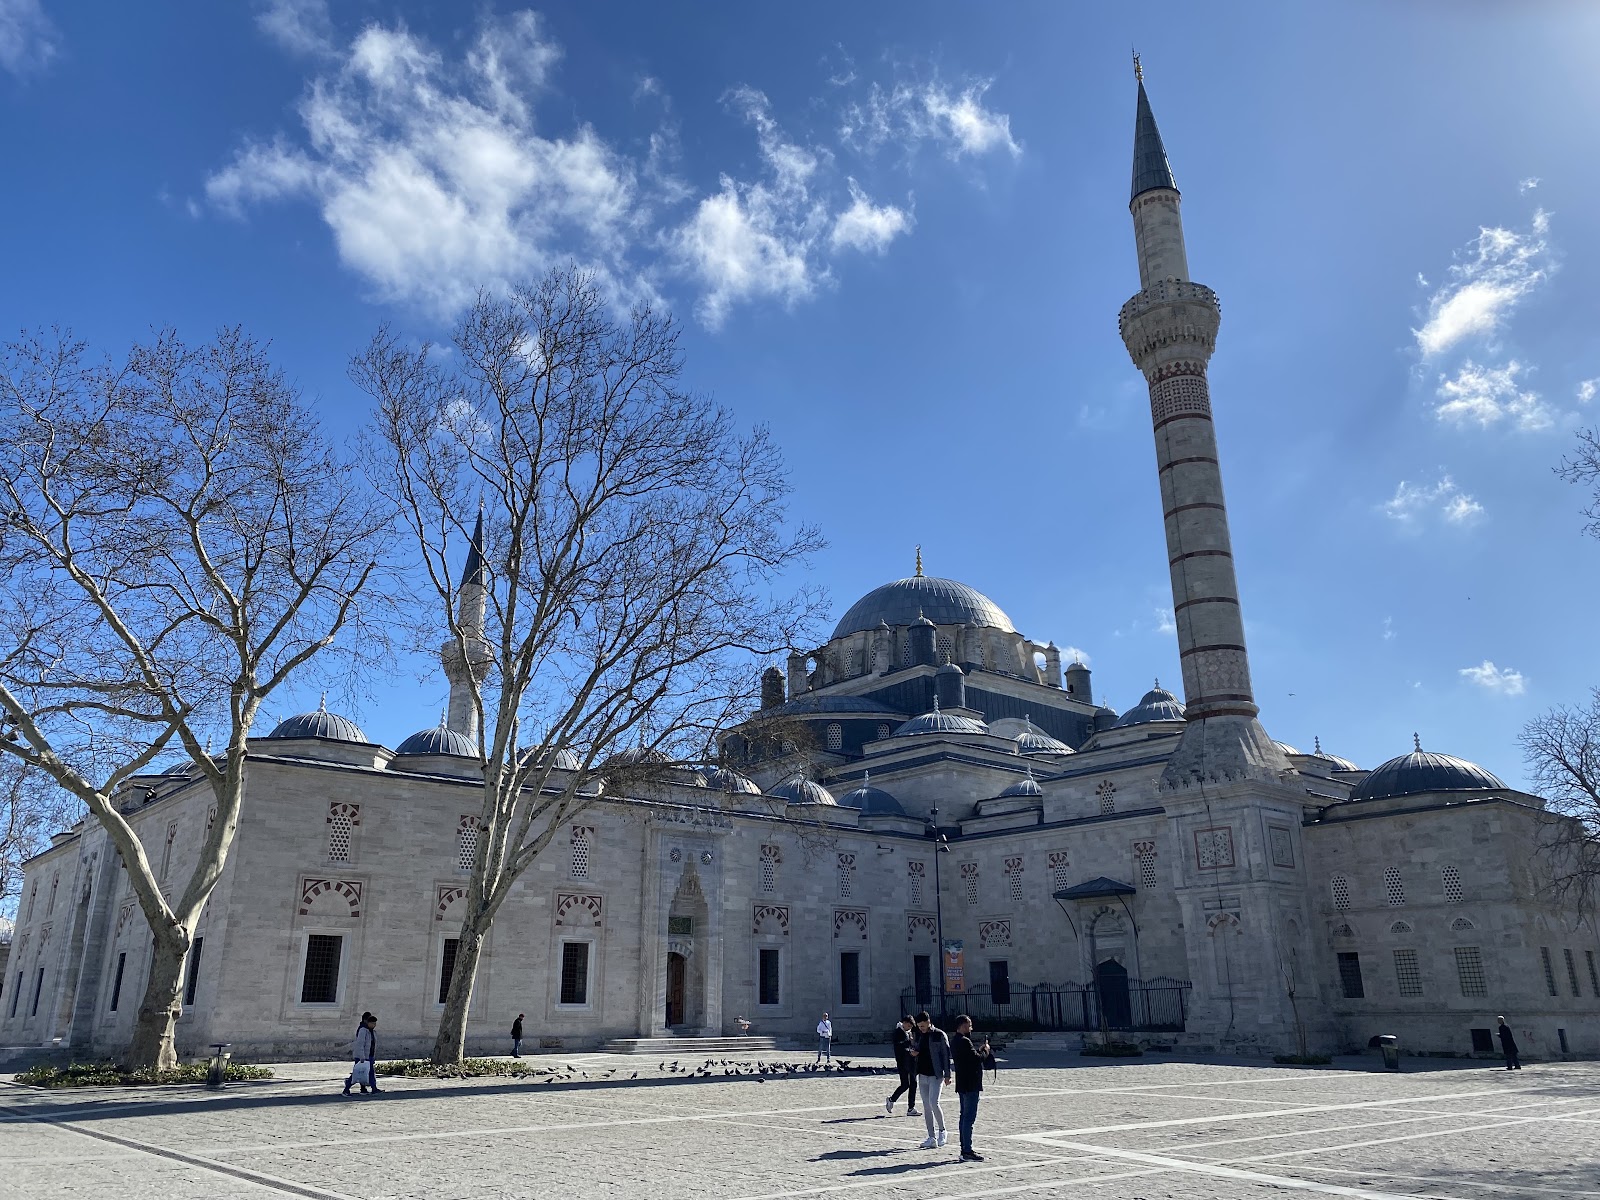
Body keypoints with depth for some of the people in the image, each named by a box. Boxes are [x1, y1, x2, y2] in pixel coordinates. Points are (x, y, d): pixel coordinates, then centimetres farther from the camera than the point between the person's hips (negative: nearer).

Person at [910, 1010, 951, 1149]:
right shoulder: (920, 1035, 11)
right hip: (922, 1075, 6)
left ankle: (942, 1130, 6)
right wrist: (914, 1053, -1)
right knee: (926, 1107, 6)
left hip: (936, 1075, -6)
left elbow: (946, 1054, -7)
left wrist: (947, 1074, -9)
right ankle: (932, 1137, 12)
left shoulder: (939, 1035, -7)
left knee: (934, 1103, -15)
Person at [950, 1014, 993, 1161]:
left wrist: (978, 1049, 11)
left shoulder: (954, 1041, 13)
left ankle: (965, 1149, 20)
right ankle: (967, 1152, -6)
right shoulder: (964, 1041, -19)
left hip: (962, 1084, 10)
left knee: (964, 1116, 15)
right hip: (970, 1084, -10)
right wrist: (985, 1050, -5)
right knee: (969, 1117, -7)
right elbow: (977, 1059, -22)